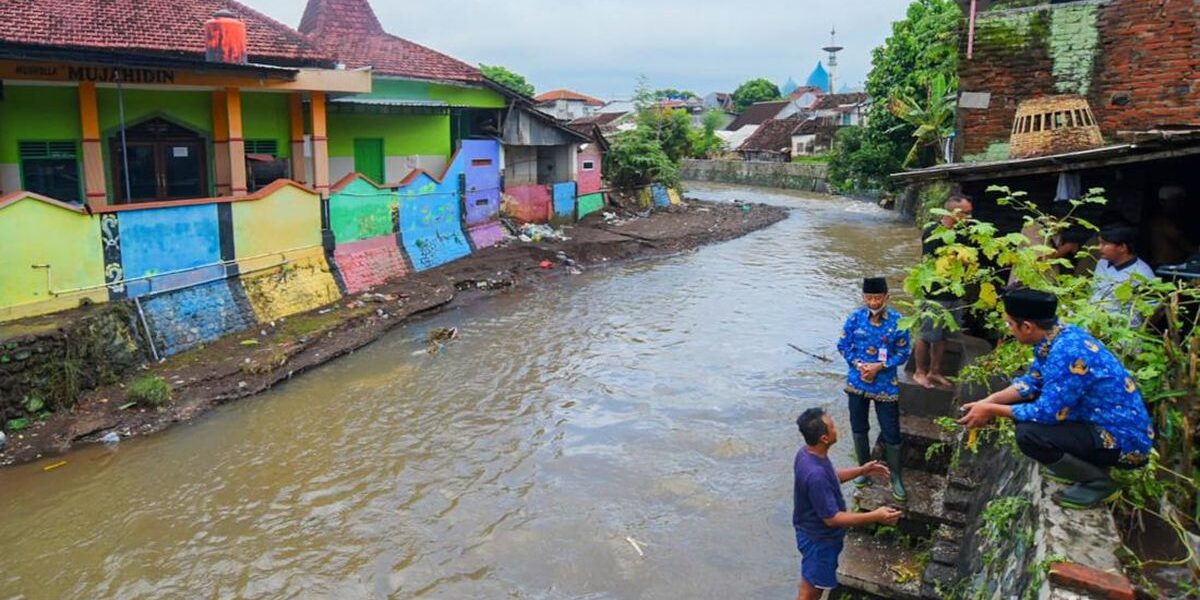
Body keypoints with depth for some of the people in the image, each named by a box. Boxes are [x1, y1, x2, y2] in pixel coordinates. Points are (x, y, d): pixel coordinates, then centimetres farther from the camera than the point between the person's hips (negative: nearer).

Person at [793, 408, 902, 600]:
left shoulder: (808, 453, -7)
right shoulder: (815, 474, -37)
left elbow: (830, 478, 12)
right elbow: (832, 518, -30)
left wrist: (862, 470, 7)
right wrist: (875, 517, -29)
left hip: (816, 532, 9)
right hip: (819, 539, -9)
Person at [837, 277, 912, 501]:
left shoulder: (897, 321, -12)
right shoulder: (855, 318, -6)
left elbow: (903, 353, -6)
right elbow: (843, 345, 1)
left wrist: (879, 366, -17)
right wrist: (859, 365, -13)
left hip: (885, 386, -2)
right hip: (857, 383, 3)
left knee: (891, 433, 2)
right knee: (859, 428, 15)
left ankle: (895, 478, 20)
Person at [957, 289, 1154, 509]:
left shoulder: (1067, 353, -29)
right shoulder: (1059, 336, -1)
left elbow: (1048, 412, -25)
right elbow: (1031, 382, 11)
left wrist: (992, 411, -15)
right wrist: (988, 401, 1)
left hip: (1125, 440, -9)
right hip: (1102, 422, 9)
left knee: (1028, 434, -26)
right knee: (1024, 401, 10)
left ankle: (1099, 483, -3)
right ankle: (1084, 463, 17)